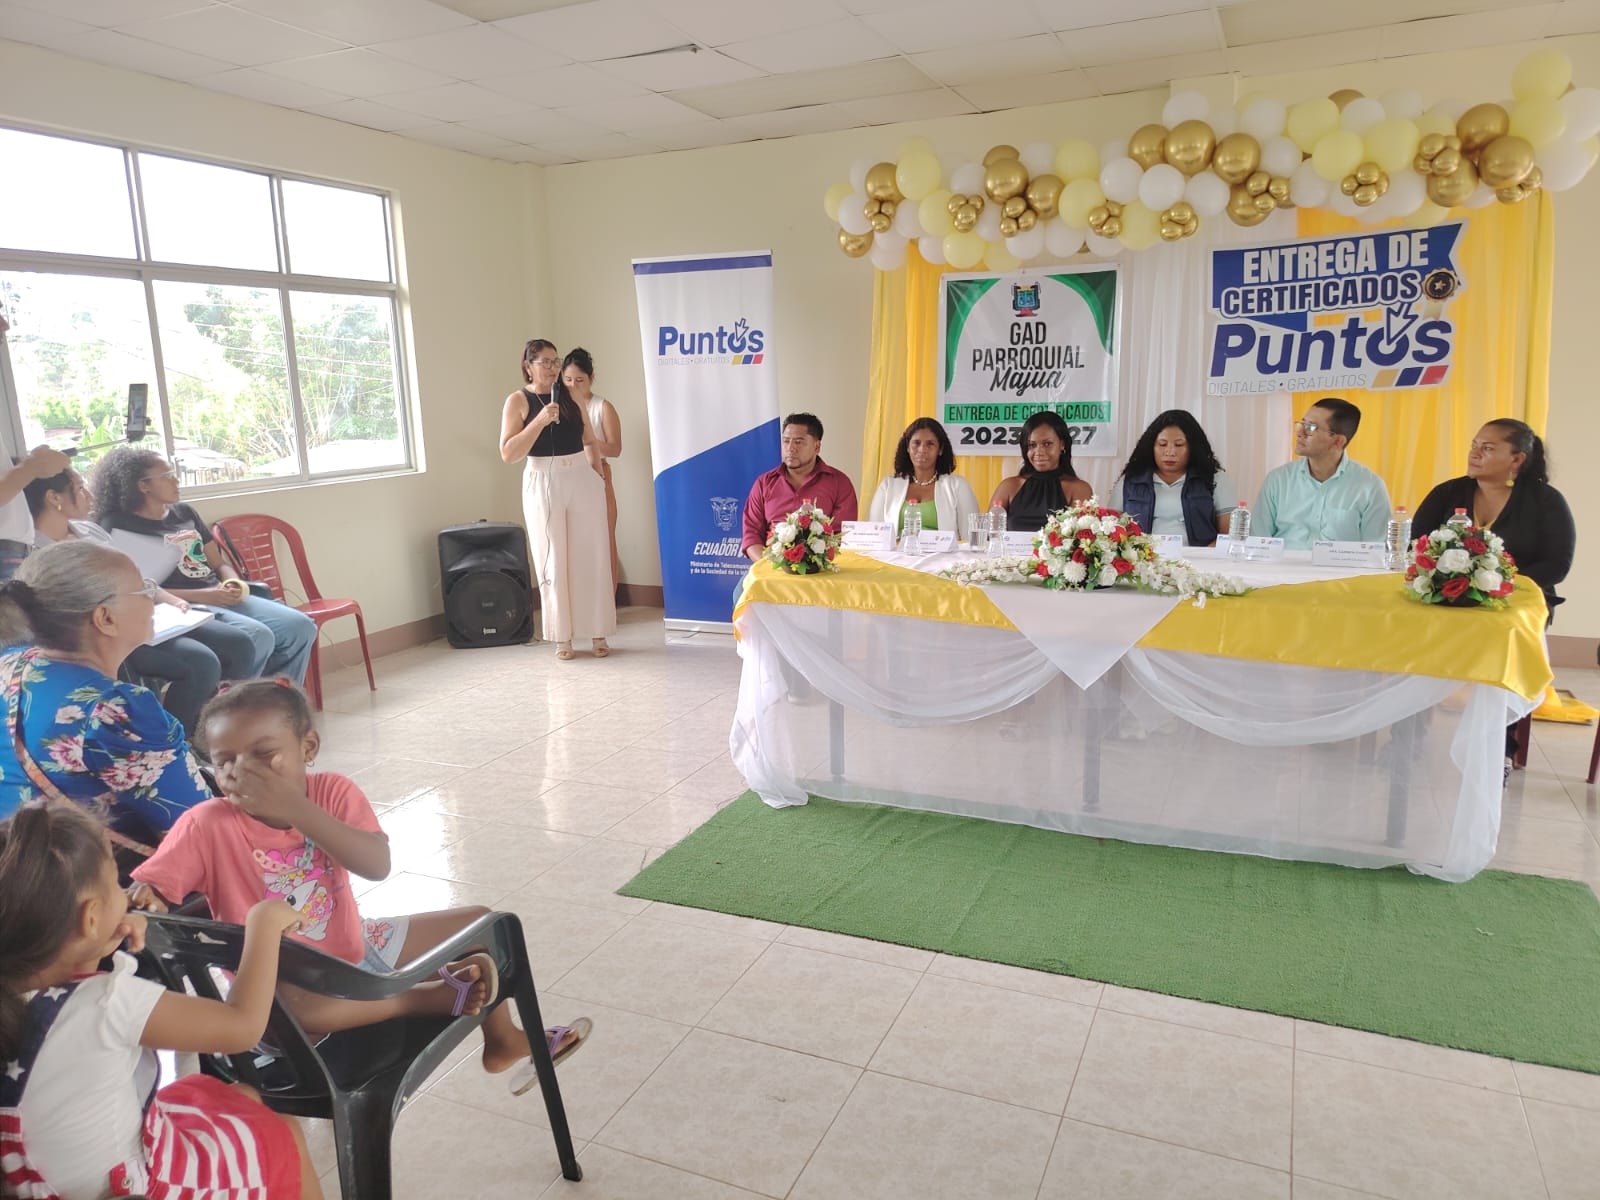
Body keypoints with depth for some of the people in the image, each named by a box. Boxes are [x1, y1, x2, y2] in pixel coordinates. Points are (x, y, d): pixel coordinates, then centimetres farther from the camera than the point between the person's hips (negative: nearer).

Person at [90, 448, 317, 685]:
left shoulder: (183, 512, 19)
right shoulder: (120, 527, -2)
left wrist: (234, 584, -3)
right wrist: (203, 595, -18)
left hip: (220, 598, 7)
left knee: (300, 627, -14)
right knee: (257, 638, -33)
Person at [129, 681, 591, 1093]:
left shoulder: (331, 791, -13)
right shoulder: (207, 825, -20)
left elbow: (377, 864, -28)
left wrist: (296, 810, -36)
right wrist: (141, 901, -46)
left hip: (354, 944, 5)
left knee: (481, 922, 5)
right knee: (300, 1007, -43)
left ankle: (502, 1042, 23)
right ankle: (432, 996, -22)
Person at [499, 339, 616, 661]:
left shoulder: (571, 396, 9)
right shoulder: (518, 400, -2)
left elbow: (590, 441, 19)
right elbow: (508, 453, -11)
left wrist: (596, 476, 10)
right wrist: (540, 421, -18)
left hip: (582, 480, 3)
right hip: (543, 485, -3)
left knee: (591, 557, 3)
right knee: (553, 561, 2)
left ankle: (597, 632, 11)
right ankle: (562, 637, 10)